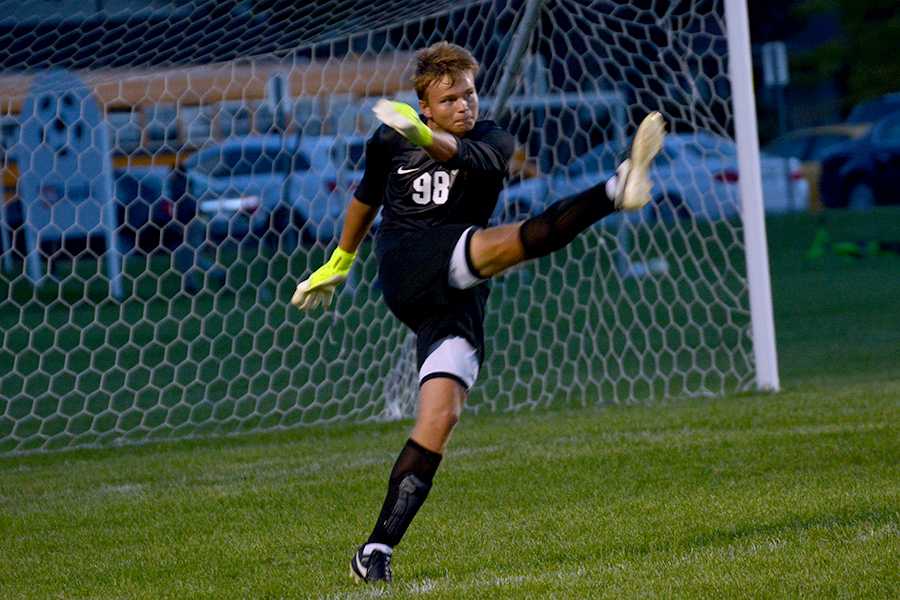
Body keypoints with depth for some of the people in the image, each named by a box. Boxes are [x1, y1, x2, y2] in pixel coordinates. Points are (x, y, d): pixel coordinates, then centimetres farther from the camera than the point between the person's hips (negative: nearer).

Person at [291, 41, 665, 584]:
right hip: (407, 265, -2)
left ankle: (379, 549, -11)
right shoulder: (389, 142, 13)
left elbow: (472, 157, -18)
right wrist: (339, 264, 43)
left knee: (441, 418, -12)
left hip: (457, 299, 2)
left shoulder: (491, 141, 8)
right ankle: (616, 191, -50)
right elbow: (367, 198, 33)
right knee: (503, 244, -31)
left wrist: (425, 137, -39)